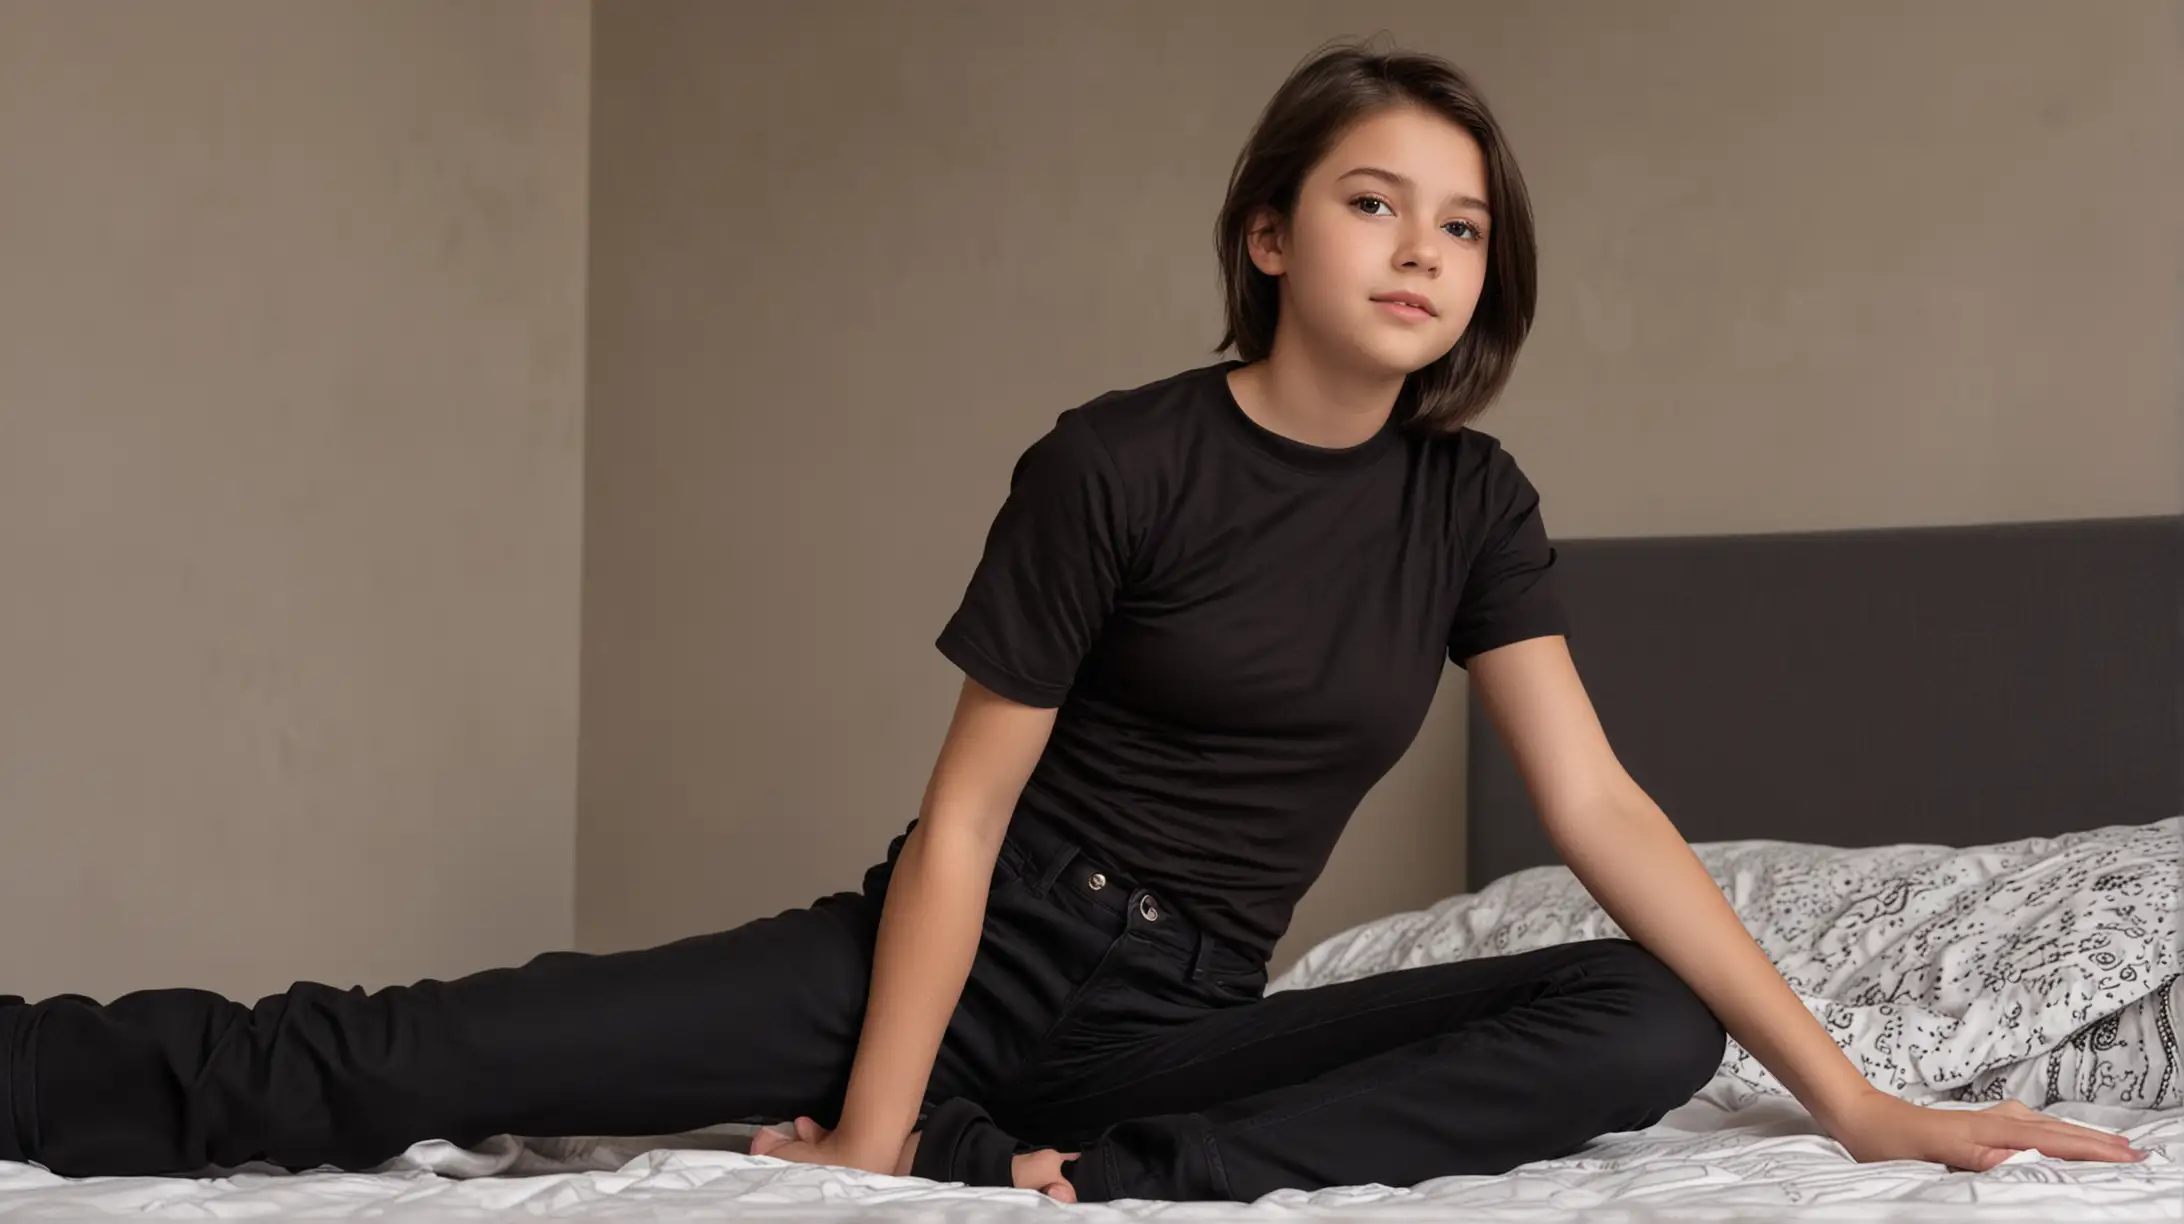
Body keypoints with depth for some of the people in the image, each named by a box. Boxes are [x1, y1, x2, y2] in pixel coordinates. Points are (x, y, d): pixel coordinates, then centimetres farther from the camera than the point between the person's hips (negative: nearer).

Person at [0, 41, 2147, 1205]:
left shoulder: (1467, 506, 3)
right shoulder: (1117, 464, -11)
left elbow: (1603, 815, -1)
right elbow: (963, 817, -11)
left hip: (1183, 1020, 4)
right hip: (987, 952, -4)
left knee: (1646, 1026, -22)